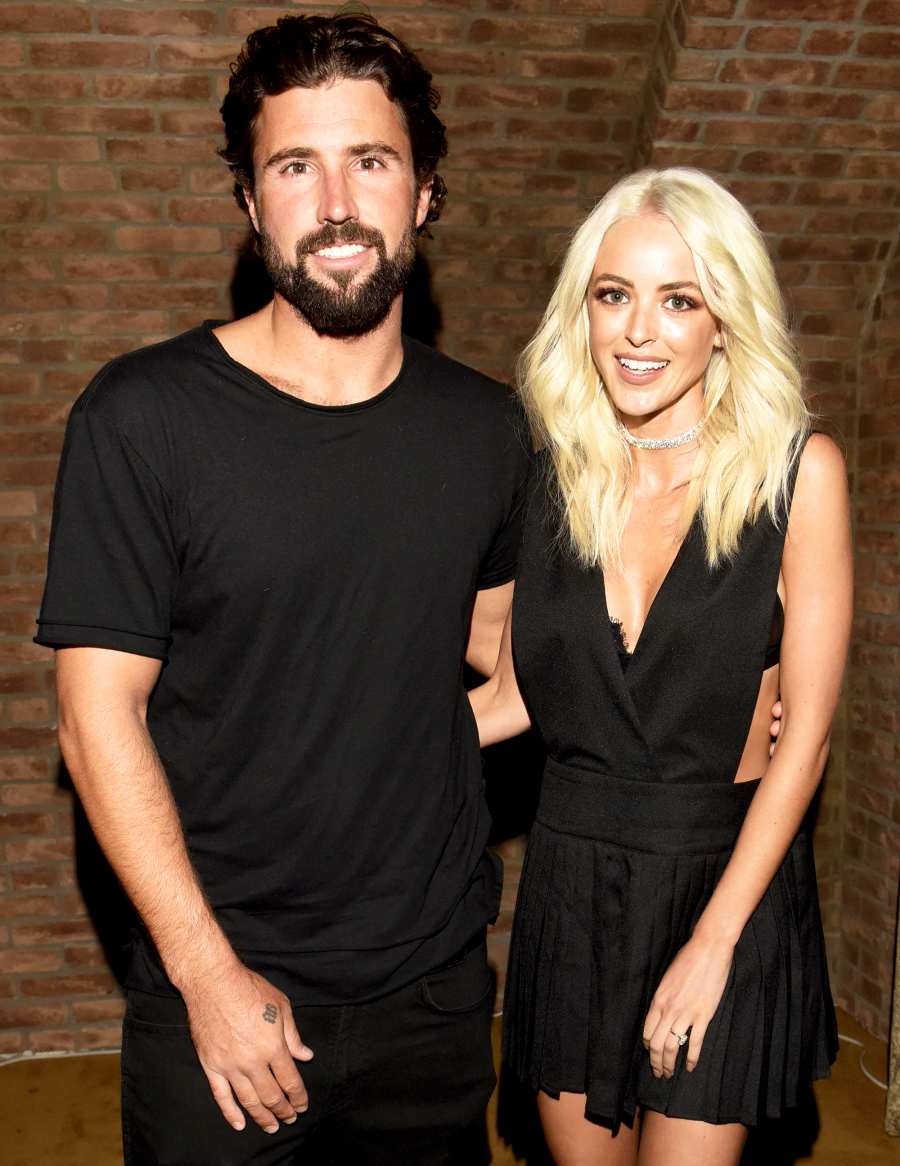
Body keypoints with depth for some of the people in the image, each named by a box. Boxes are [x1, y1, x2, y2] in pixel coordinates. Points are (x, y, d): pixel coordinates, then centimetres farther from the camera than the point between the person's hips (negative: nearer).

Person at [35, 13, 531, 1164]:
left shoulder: (482, 425, -1)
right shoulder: (142, 418, -13)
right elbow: (99, 713, -12)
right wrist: (207, 971, -14)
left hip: (438, 982, 4)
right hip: (222, 984, -3)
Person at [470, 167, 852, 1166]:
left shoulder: (796, 472, -11)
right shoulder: (554, 473, -2)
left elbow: (804, 732, -11)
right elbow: (516, 691, 5)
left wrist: (712, 942, -12)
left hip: (726, 870, -3)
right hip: (572, 869, 3)